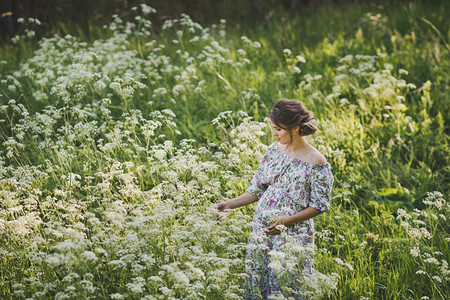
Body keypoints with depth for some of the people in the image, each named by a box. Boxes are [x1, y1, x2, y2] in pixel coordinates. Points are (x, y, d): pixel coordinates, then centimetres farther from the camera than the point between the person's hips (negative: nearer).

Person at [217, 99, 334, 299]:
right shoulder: (274, 150, 4)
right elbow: (256, 190, 10)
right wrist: (229, 205, 0)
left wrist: (286, 221, -20)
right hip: (260, 230, 6)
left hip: (292, 236, -6)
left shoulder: (316, 163, -13)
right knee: (255, 281, 10)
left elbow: (318, 206, -10)